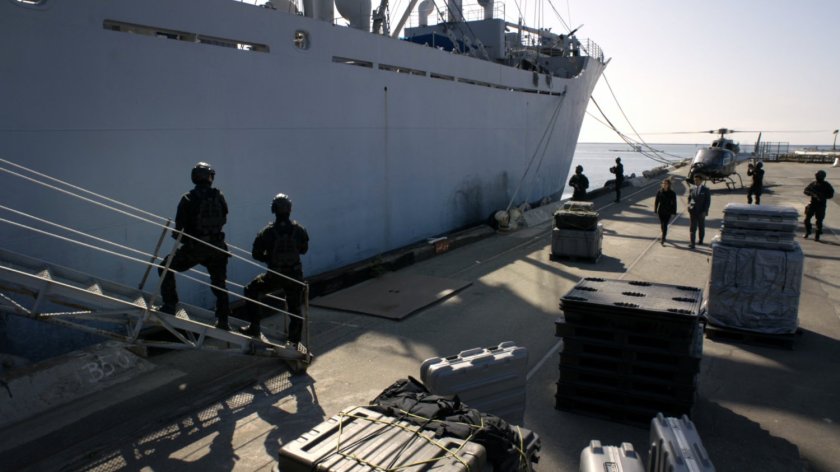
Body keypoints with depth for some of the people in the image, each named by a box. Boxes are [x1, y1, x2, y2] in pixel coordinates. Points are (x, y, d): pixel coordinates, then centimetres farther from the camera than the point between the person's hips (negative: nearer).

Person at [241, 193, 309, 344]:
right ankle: (295, 341, 24)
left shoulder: (267, 232, -14)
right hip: (295, 275, 2)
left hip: (274, 276, -2)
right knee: (295, 309, 17)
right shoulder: (299, 230, -8)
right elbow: (304, 249, 7)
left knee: (251, 291, 22)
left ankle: (254, 328, 21)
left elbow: (256, 254, -6)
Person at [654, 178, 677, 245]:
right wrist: (655, 210, 2)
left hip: (668, 212, -3)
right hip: (661, 211, 3)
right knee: (662, 225, 14)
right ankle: (664, 237, 32)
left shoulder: (672, 193, -7)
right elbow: (656, 201, 3)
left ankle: (662, 240, -10)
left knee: (665, 225, -10)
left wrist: (673, 212, -4)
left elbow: (674, 203, -3)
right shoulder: (659, 192, -3)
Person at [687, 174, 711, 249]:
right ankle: (692, 244, -6)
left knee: (701, 227, 14)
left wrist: (705, 211, -13)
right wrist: (689, 204, -1)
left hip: (701, 212, -2)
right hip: (693, 211, 2)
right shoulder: (692, 189, 7)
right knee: (692, 228, -4)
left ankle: (701, 240, 34)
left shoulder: (706, 190, -3)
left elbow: (708, 201, -5)